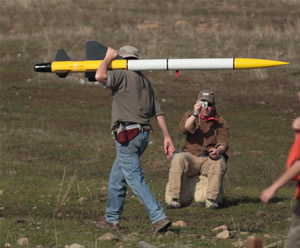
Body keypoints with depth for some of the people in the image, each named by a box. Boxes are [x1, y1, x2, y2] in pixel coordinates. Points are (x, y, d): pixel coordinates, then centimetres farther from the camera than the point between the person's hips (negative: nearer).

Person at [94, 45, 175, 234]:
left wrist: (109, 57, -3)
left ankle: (159, 217, -20)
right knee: (117, 177, 20)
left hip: (128, 135, -9)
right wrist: (167, 137, 14)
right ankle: (112, 219, 27)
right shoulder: (145, 82, 18)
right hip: (143, 134, 9)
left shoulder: (123, 76, -6)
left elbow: (100, 76, -22)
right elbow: (158, 112, 14)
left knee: (135, 179, -10)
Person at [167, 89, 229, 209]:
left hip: (210, 159, 0)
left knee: (219, 162, -36)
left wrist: (218, 151, -28)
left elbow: (223, 143, -3)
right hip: (191, 156, 0)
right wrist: (195, 114, -25)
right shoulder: (190, 116, 13)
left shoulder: (220, 122, 10)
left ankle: (211, 200, -35)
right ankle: (175, 199, -36)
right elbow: (184, 129, -10)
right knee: (178, 158, -33)